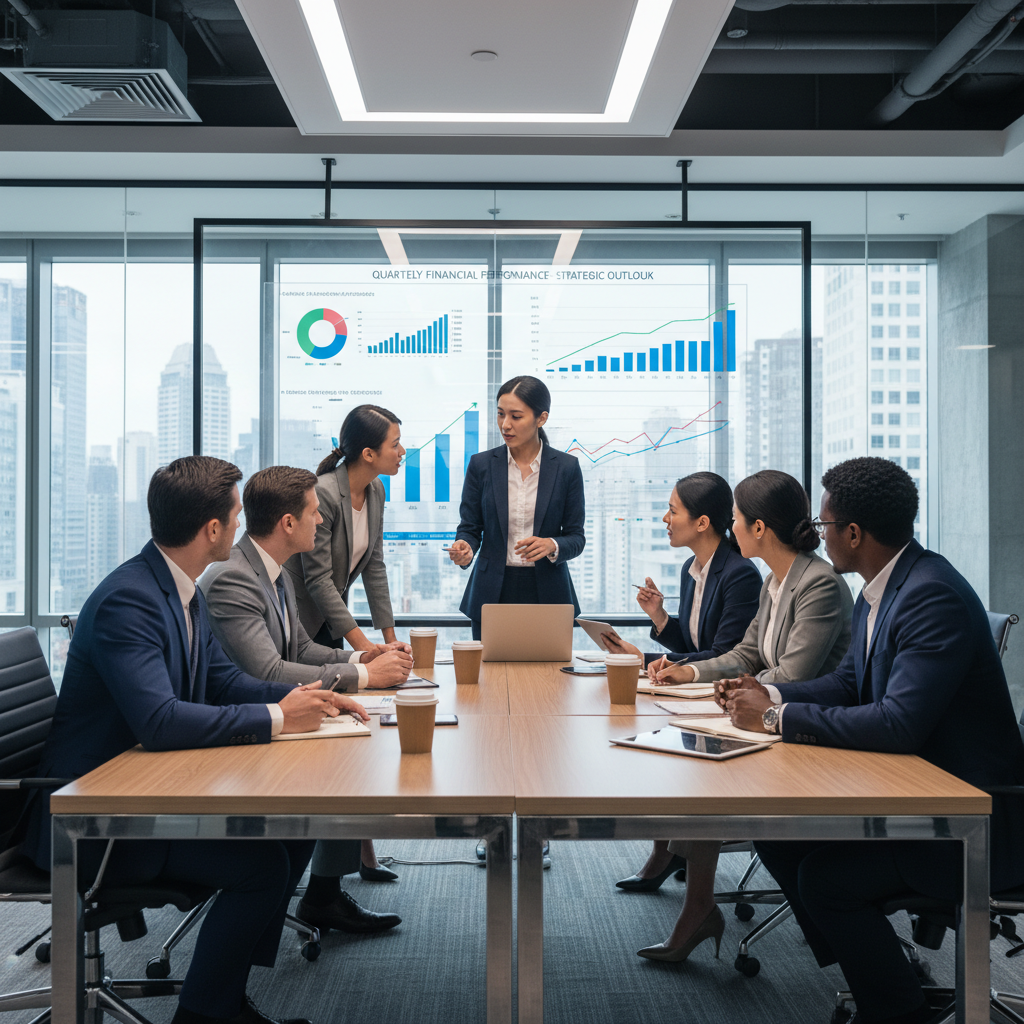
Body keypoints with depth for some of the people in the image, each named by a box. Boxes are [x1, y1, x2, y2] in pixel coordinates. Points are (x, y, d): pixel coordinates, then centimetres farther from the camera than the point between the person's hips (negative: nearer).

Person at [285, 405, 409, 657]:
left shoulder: (376, 491, -1)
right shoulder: (322, 494, -26)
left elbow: (374, 568, 4)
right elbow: (317, 579, -24)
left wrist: (390, 639, 1)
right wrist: (362, 644, -25)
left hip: (331, 612, 7)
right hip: (294, 615, -7)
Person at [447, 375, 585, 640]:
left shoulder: (566, 467, -2)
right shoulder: (481, 464, 1)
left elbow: (576, 536, 1)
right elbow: (470, 527, 3)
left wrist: (552, 546, -20)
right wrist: (465, 548, -18)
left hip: (546, 594, 0)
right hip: (492, 595, 1)